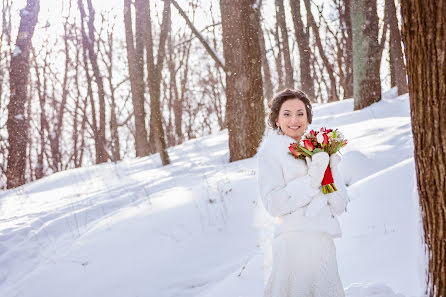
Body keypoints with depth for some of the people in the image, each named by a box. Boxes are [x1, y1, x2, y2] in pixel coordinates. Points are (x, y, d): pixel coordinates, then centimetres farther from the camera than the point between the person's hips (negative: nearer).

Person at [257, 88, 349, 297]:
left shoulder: (316, 151, 16)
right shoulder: (271, 148, 0)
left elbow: (338, 206, 12)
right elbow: (272, 204, -11)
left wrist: (332, 170, -2)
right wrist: (311, 180, -16)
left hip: (323, 242, 6)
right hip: (295, 242, -6)